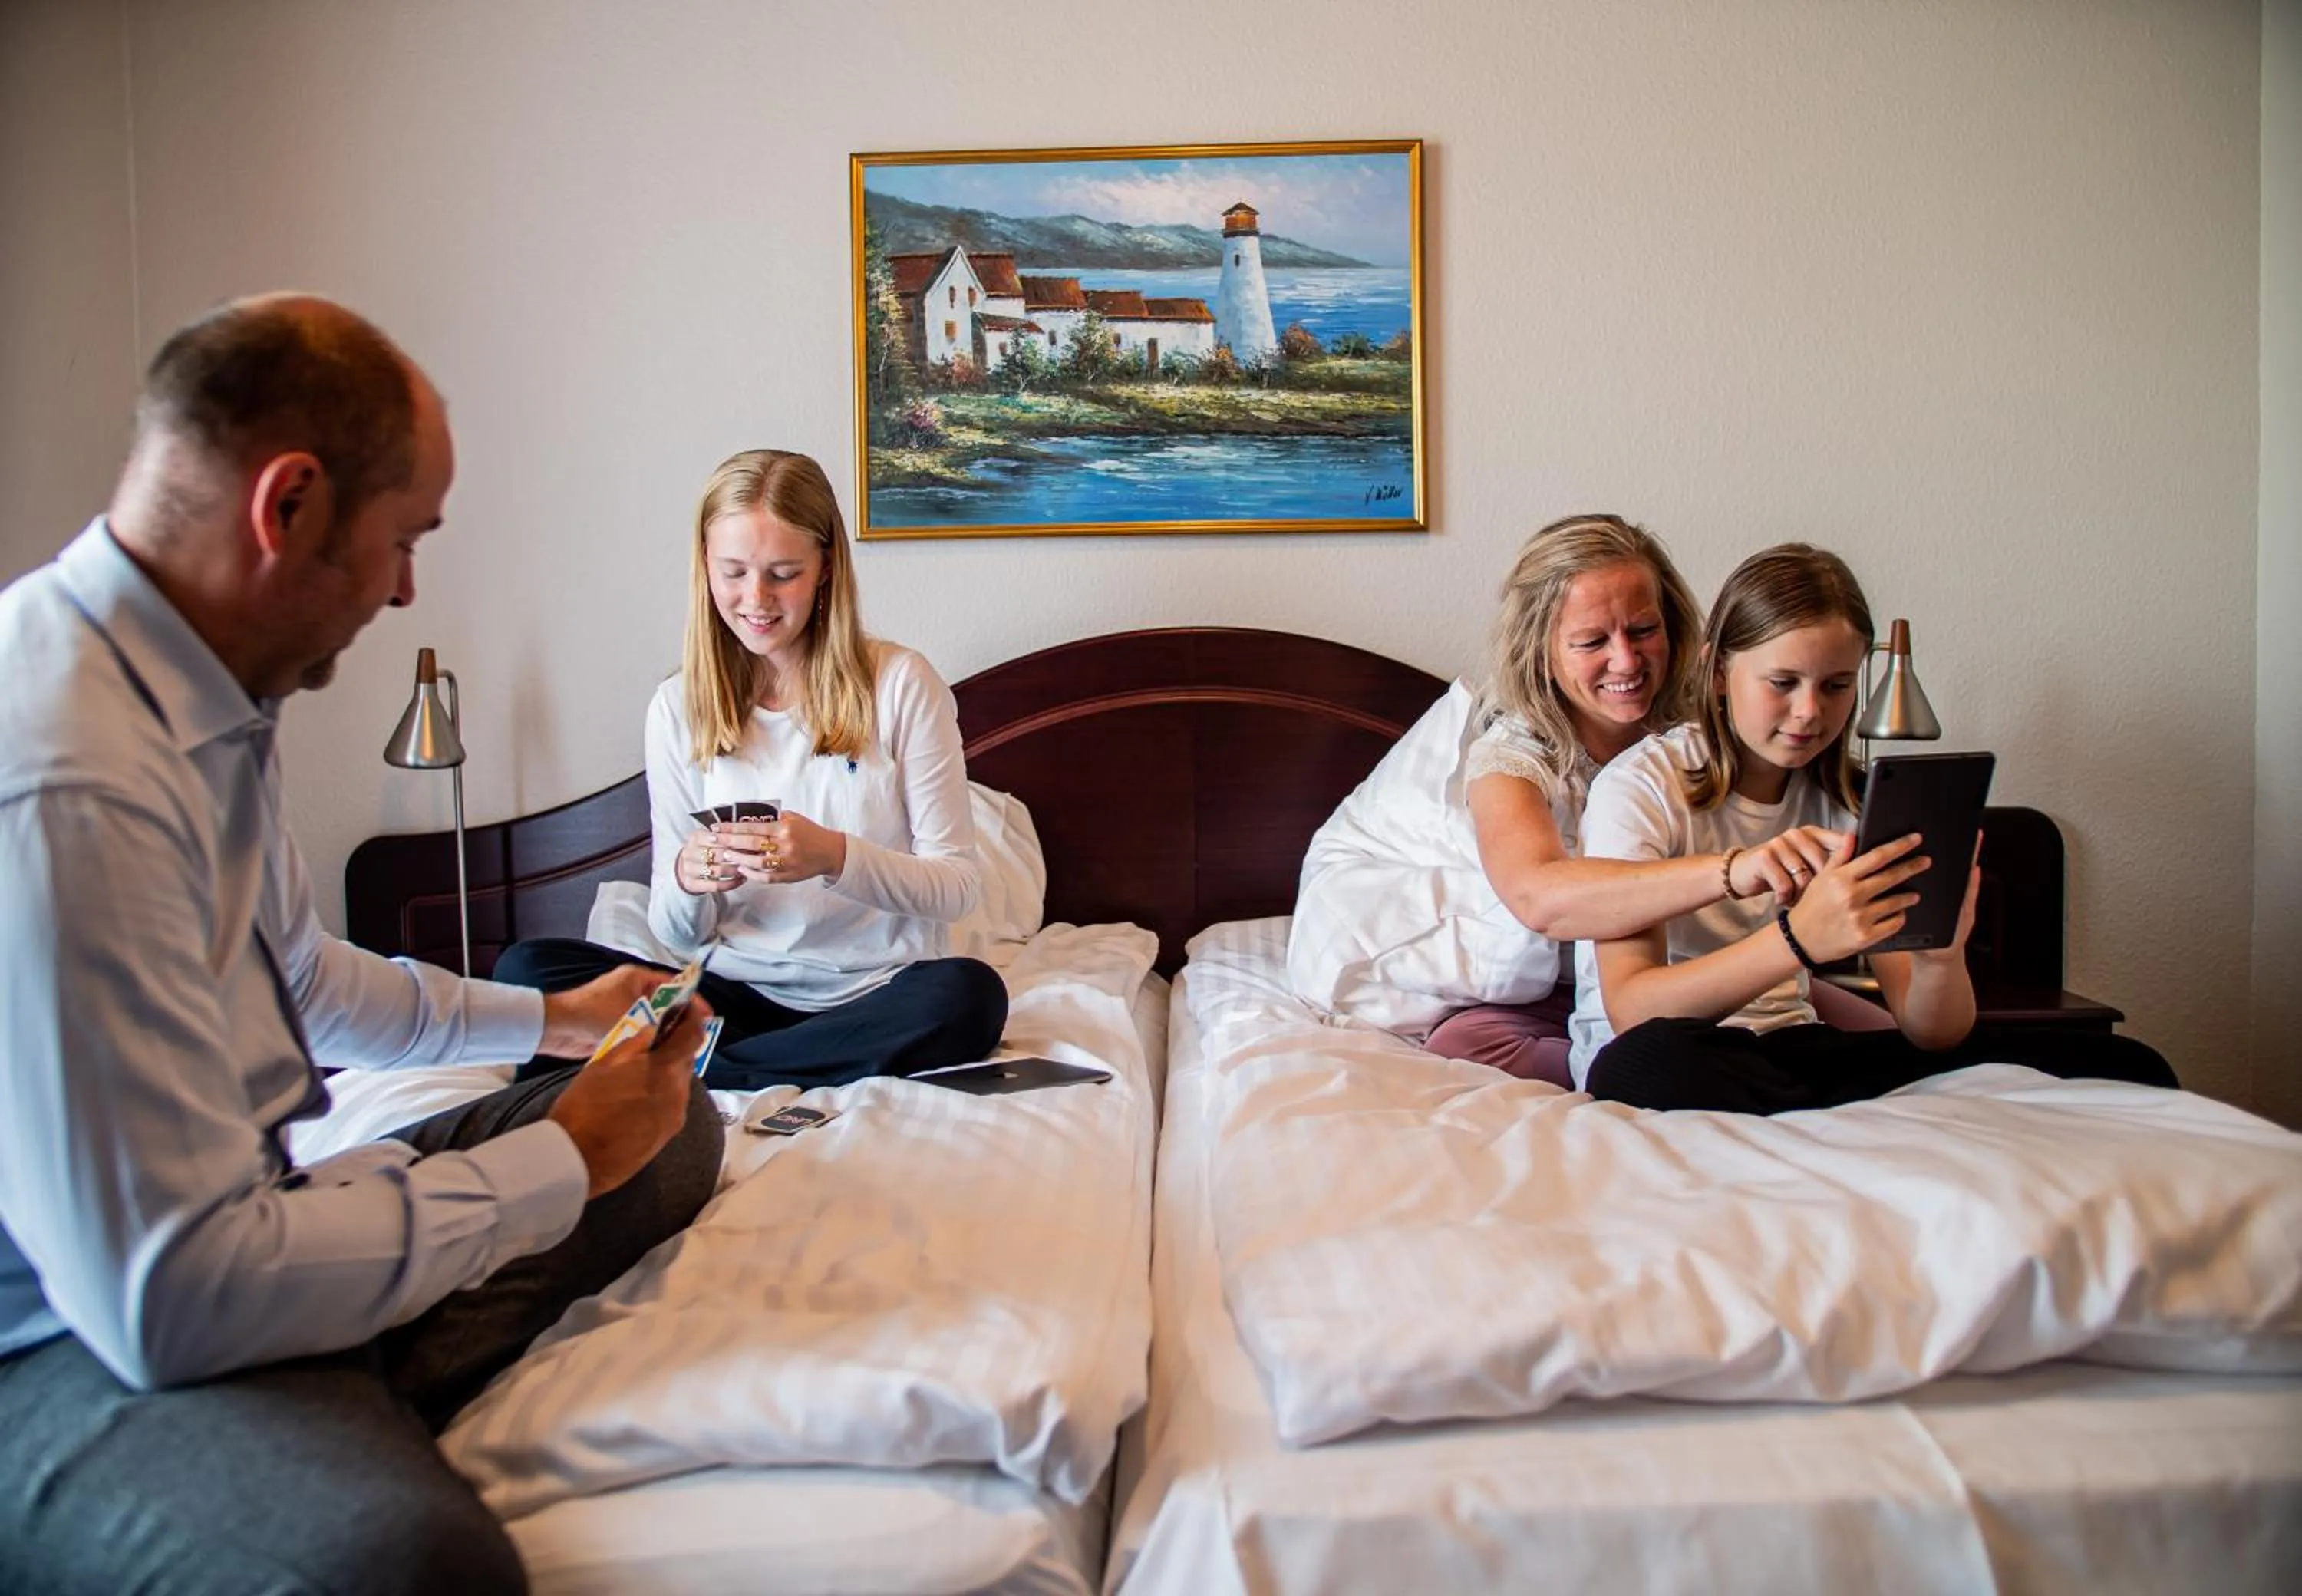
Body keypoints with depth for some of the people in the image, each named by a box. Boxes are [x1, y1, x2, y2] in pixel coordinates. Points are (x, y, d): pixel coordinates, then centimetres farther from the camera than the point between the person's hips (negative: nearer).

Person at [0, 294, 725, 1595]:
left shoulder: (216, 701, 5)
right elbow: (171, 1299, -28)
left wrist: (551, 1018, 25)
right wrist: (560, 1161, -18)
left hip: (225, 1222, 11)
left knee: (676, 1127, 4)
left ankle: (374, 1409, -8)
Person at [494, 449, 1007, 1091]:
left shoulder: (901, 684, -4)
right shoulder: (678, 707, 4)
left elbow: (958, 885, -6)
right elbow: (681, 937, 6)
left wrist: (835, 857, -24)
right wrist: (686, 879, -18)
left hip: (876, 997, -2)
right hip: (737, 995, 2)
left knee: (970, 995, -35)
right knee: (526, 968, -18)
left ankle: (692, 1074, -20)